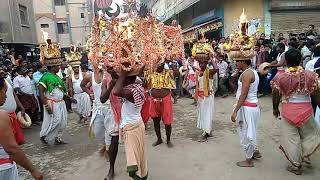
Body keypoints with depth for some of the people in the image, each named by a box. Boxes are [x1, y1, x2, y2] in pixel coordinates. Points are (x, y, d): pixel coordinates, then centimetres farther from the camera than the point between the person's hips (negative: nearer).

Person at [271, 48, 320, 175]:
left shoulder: (280, 77, -11)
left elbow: (276, 96, -4)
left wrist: (275, 108, 13)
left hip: (287, 110, 0)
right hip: (306, 109, 1)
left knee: (290, 138, 13)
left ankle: (296, 165, 24)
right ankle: (305, 154, 20)